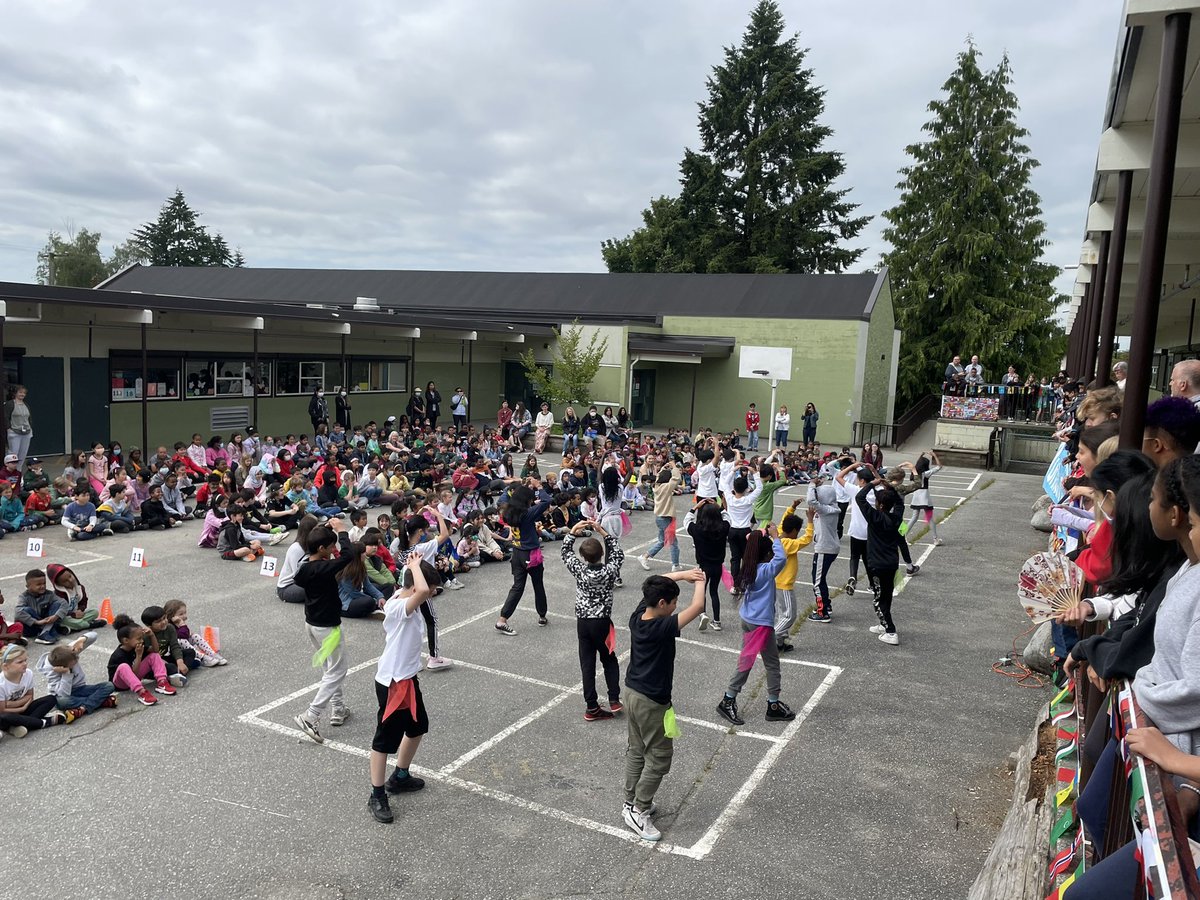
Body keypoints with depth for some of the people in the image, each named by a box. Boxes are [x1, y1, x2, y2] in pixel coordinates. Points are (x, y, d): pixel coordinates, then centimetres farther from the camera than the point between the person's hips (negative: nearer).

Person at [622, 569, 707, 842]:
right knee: (659, 758, 7)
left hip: (631, 693, 9)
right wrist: (700, 581, -11)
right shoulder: (663, 628, -28)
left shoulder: (637, 616, -6)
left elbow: (655, 586, 10)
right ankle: (638, 811, 15)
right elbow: (697, 607, -29)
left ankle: (631, 802, 34)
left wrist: (682, 574, 1)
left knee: (636, 751, 21)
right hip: (651, 702, -9)